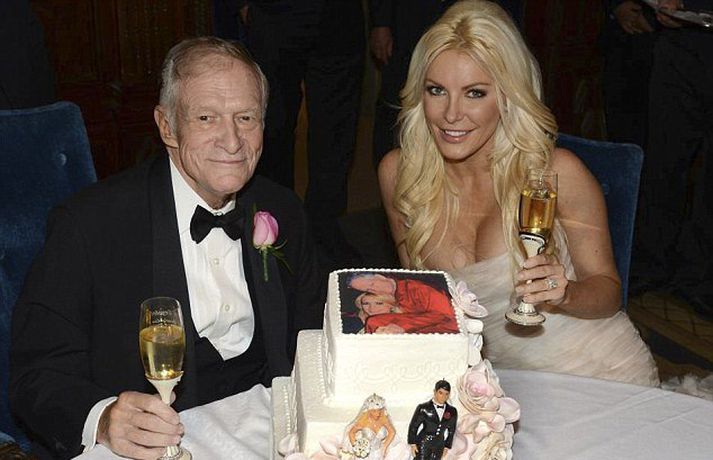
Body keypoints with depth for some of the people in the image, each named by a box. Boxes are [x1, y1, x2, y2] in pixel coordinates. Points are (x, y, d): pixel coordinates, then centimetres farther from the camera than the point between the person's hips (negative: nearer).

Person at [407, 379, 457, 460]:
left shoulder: (452, 411, 2)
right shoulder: (423, 408, -9)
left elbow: (451, 430, 13)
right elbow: (413, 426, -2)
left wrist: (447, 446, 13)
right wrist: (413, 443, -4)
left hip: (439, 447, 3)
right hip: (423, 444, -3)